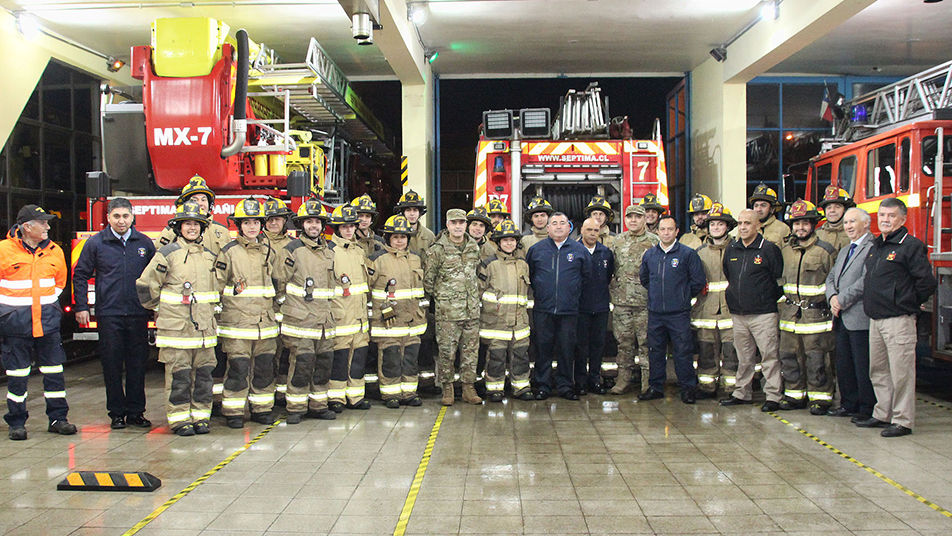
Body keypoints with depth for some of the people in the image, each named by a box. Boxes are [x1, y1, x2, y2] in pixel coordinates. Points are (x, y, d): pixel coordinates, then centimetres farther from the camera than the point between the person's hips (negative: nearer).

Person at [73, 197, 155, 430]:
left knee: (137, 363, 6)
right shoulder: (95, 243, 3)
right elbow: (80, 275, 6)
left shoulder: (145, 243, 7)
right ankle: (117, 413, 13)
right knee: (112, 364, 3)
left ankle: (136, 412, 16)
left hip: (138, 314, 1)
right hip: (109, 314, -1)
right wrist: (81, 307, -1)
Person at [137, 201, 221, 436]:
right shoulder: (167, 254, -3)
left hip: (204, 326, 5)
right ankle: (180, 419, 5)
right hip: (175, 326, -5)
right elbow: (145, 285, 0)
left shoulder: (209, 256, 13)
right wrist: (160, 309, 7)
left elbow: (218, 288, 26)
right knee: (178, 374, -2)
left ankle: (200, 415, 15)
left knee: (203, 373, 6)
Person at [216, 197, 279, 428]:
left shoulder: (269, 251, 12)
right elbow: (217, 286, -1)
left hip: (265, 321, 4)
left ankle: (262, 409, 19)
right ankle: (233, 412, 7)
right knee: (238, 368, -3)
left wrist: (272, 309, 17)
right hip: (237, 321, -4)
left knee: (265, 367, 7)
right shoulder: (229, 252, -2)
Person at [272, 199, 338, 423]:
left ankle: (318, 405, 19)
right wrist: (287, 304, 2)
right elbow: (279, 282, 0)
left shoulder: (329, 250, 14)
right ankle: (296, 409, 3)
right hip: (300, 319, -6)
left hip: (325, 319, 6)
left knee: (324, 362, 8)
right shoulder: (291, 250, -5)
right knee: (301, 363, -7)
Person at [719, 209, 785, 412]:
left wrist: (770, 300, 0)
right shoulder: (731, 250, 11)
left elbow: (779, 279, -3)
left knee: (769, 355, -4)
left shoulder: (769, 249, -6)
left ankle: (773, 396, 1)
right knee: (743, 357, 13)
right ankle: (741, 393, 22)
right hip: (738, 314, 5)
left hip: (763, 313, -5)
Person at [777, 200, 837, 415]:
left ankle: (820, 398, 6)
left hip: (816, 314, -5)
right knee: (789, 356, 9)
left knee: (817, 359, -3)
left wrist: (831, 307, -5)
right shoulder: (786, 250, 12)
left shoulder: (825, 251, -3)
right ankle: (795, 395, 20)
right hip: (790, 312, 5)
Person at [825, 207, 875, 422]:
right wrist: (833, 297, -2)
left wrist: (842, 300, -13)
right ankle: (849, 404, 22)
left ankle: (867, 409, 4)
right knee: (843, 364, 13)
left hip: (860, 318, -9)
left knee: (863, 366, -4)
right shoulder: (844, 252, 22)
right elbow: (831, 278, 19)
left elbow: (866, 281, -18)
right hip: (842, 318, 9)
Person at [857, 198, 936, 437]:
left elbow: (926, 282, -14)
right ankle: (882, 414, 27)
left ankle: (903, 421, 3)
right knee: (878, 370, 16)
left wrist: (909, 303, -3)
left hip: (898, 319, -8)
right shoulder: (875, 245, 14)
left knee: (901, 372, -4)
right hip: (875, 319, 9)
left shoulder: (911, 245, -10)